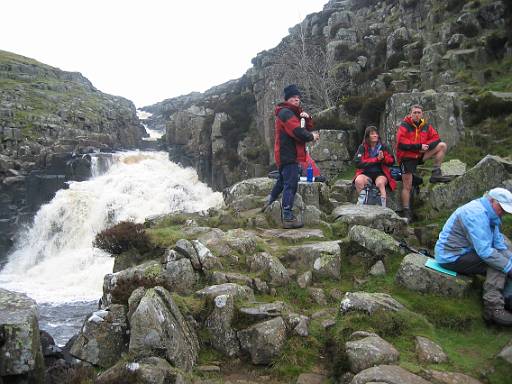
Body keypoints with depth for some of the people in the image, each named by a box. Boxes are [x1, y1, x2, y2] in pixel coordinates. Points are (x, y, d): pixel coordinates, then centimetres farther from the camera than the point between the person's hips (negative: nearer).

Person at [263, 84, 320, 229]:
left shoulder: (295, 112, 21)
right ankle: (288, 218, -12)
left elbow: (308, 128, 17)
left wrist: (307, 118, -3)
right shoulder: (286, 113, -11)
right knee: (291, 185, -11)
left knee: (282, 180, 24)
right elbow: (298, 132, -23)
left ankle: (270, 200, 41)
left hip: (285, 155, 10)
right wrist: (312, 136, -7)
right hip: (289, 155, -10)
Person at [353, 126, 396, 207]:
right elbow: (358, 163, -12)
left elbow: (392, 161, 6)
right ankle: (361, 202, -13)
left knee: (380, 183, -34)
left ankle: (383, 206, -26)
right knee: (358, 181, -32)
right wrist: (376, 159, -15)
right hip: (366, 173, 0)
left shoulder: (383, 147, 7)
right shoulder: (362, 147, 1)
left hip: (380, 173, 0)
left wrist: (383, 158, -17)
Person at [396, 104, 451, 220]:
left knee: (442, 146, -8)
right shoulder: (404, 126, -9)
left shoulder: (426, 126, 7)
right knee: (407, 186, -5)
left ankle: (436, 174, -7)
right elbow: (401, 143, -21)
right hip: (407, 157, -5)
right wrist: (419, 146, -22)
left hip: (421, 155, 5)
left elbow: (436, 138, 6)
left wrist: (426, 145, -15)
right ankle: (406, 212, 3)